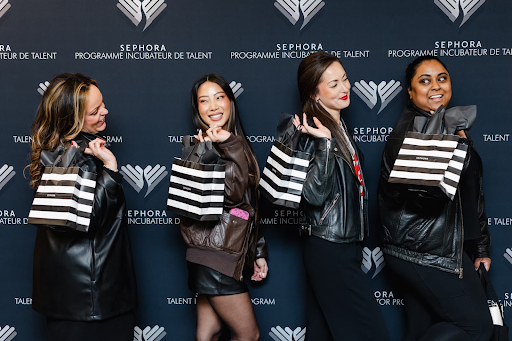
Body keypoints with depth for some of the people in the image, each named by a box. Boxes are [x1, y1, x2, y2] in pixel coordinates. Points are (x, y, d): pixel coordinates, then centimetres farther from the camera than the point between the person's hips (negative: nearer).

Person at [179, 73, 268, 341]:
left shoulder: (233, 143, 16)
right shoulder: (200, 147, -9)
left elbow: (248, 205, 19)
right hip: (216, 256, -8)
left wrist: (257, 252, 20)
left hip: (229, 255, 8)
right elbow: (233, 194, -21)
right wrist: (230, 146, -25)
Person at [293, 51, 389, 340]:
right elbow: (314, 194, -24)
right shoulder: (312, 134, -15)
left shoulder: (340, 127, 13)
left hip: (346, 246, 9)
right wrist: (325, 143, -31)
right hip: (330, 252, -9)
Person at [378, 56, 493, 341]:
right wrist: (460, 144, -21)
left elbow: (473, 194, 21)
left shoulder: (450, 125, 18)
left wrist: (481, 248, 20)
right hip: (429, 251, -9)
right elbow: (429, 194, -24)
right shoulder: (412, 129, -12)